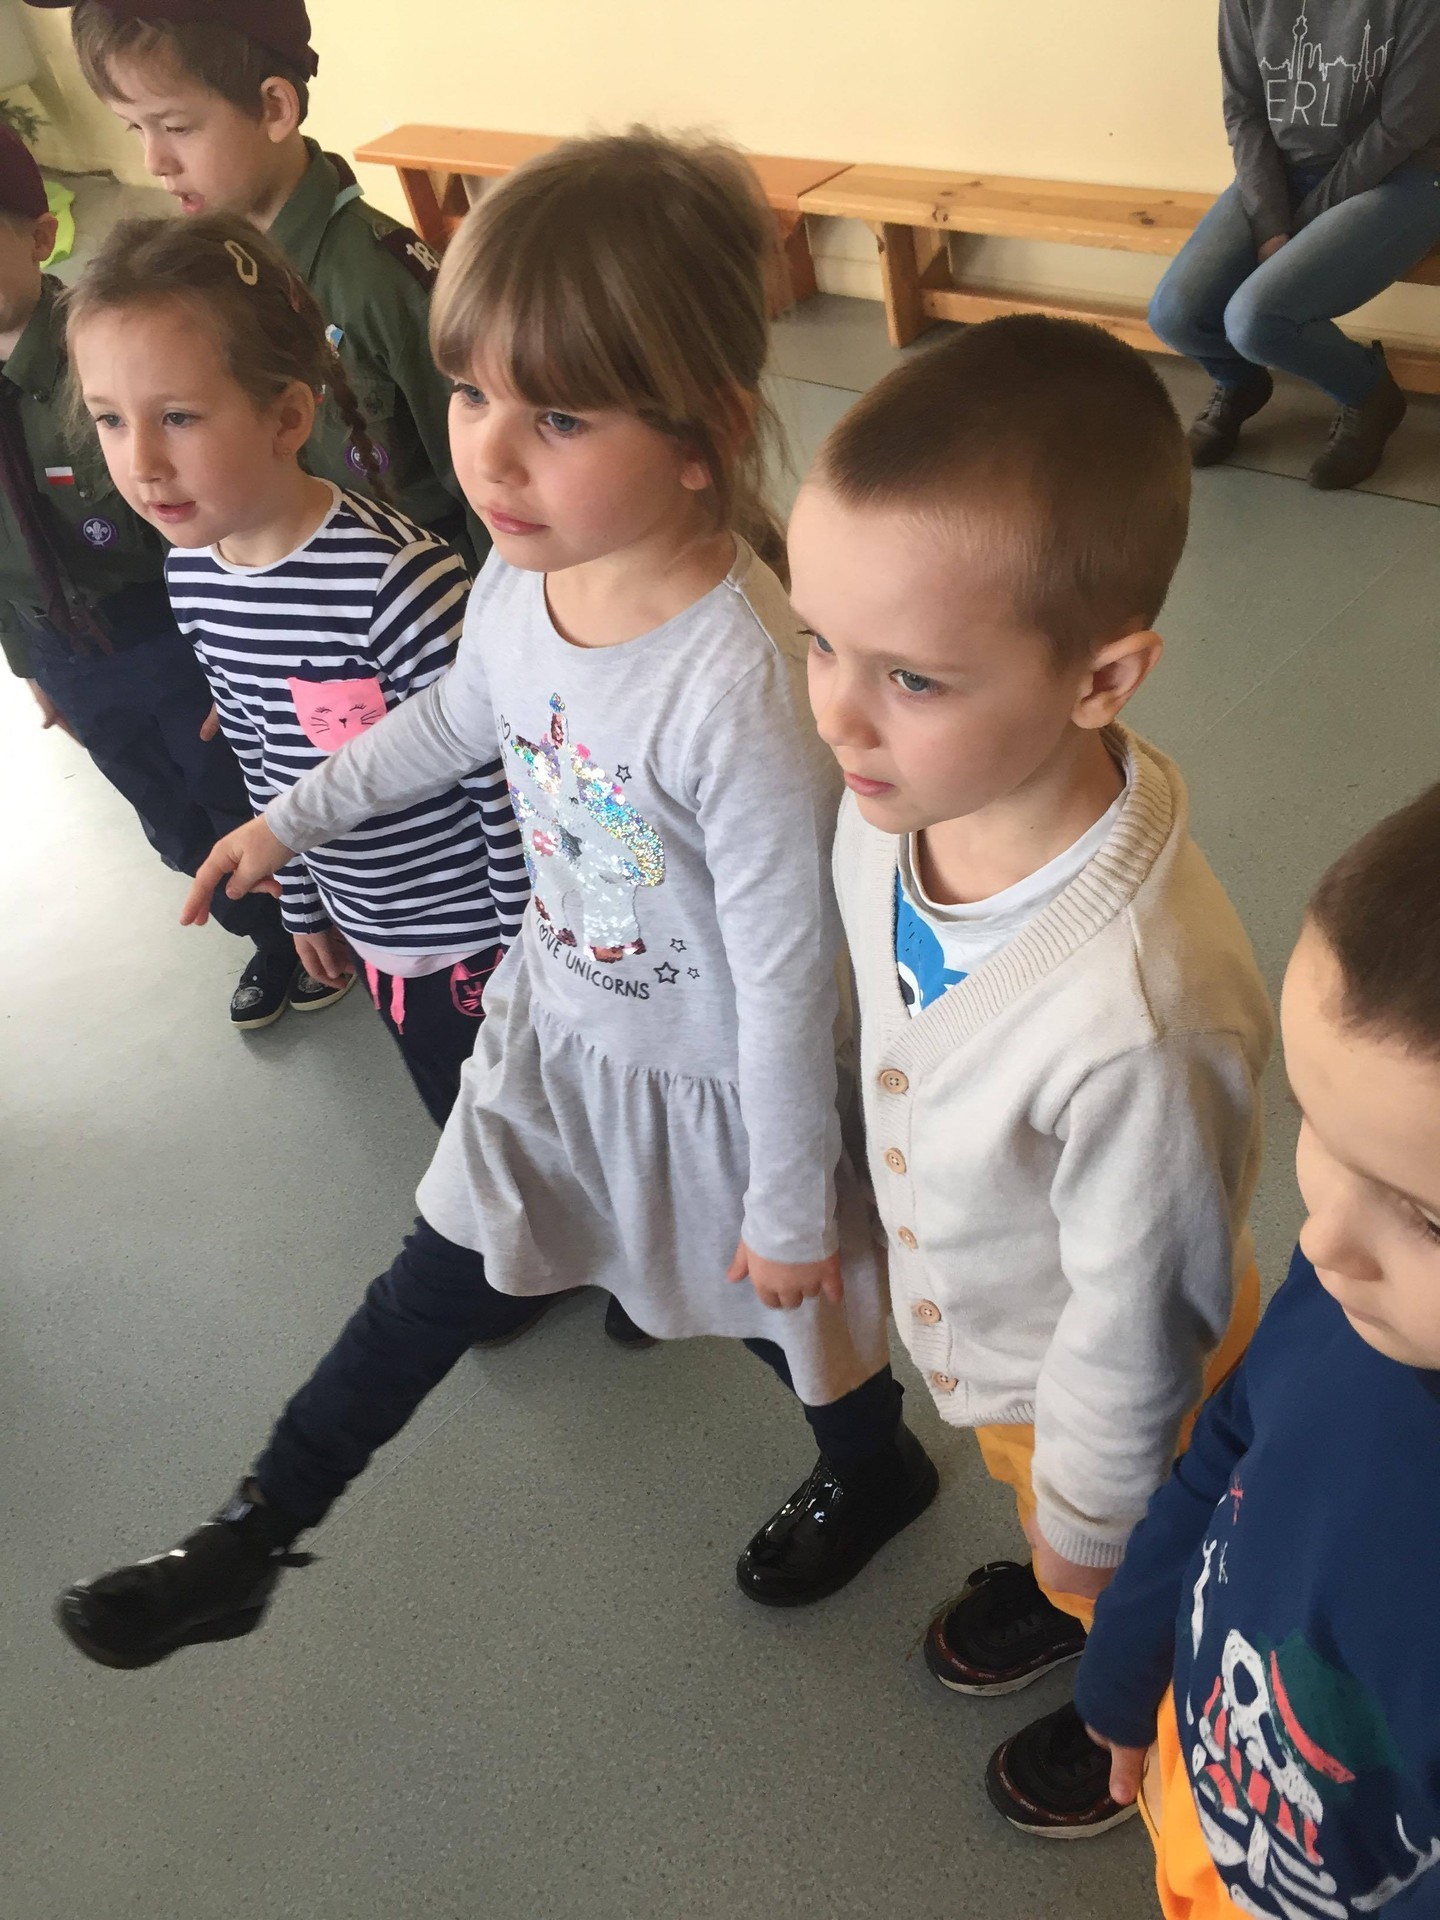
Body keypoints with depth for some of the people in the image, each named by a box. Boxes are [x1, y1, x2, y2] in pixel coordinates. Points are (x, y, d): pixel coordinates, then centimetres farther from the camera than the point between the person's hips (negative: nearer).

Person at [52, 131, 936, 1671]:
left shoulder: (746, 687, -37)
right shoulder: (520, 577, -15)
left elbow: (788, 977, -27)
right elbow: (458, 717, 9)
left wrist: (790, 1207, -15)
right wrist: (296, 815, 20)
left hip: (711, 1078, -5)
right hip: (555, 1021, 6)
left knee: (781, 1302, 22)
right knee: (432, 1285, 19)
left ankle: (872, 1474, 56)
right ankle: (249, 1540, 37)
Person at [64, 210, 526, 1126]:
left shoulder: (395, 578, -29)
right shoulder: (193, 576, -5)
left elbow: (500, 771, -22)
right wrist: (305, 904, 17)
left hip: (479, 924, -6)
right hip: (370, 927, 7)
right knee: (460, 1119, 26)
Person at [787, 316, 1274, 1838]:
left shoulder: (1138, 1020, -46)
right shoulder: (897, 798, -24)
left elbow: (1130, 1330, -28)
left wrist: (1088, 1530, -9)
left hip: (1100, 1395, -5)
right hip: (974, 1333, 5)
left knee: (1127, 1600, 30)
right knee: (1037, 1510, 38)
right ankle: (1053, 1590, 69)